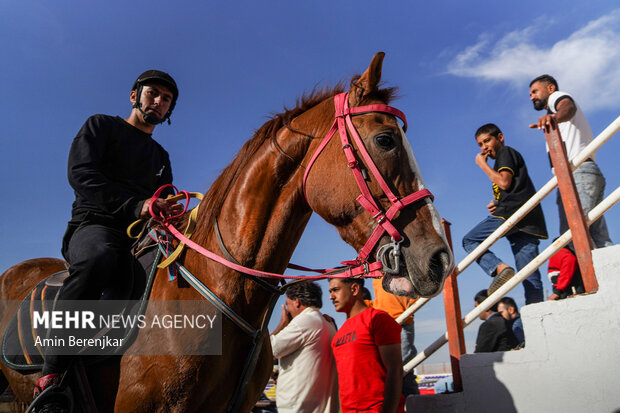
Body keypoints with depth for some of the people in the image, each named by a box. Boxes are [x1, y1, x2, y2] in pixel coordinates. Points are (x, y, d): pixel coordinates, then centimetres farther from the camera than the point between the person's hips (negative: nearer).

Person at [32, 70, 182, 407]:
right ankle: (51, 374, -28)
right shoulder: (101, 126, 12)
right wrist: (137, 205, -22)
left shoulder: (161, 157, 29)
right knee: (98, 257, -41)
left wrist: (173, 213, -4)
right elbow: (80, 173, -6)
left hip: (140, 238, 6)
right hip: (95, 225, -6)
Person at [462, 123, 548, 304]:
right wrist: (497, 204, 17)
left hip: (511, 213, -9)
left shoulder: (506, 152, 7)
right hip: (528, 221, 9)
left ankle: (500, 267, -21)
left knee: (469, 240, -1)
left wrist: (482, 164, 1)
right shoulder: (510, 157, 34)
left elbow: (504, 182, -9)